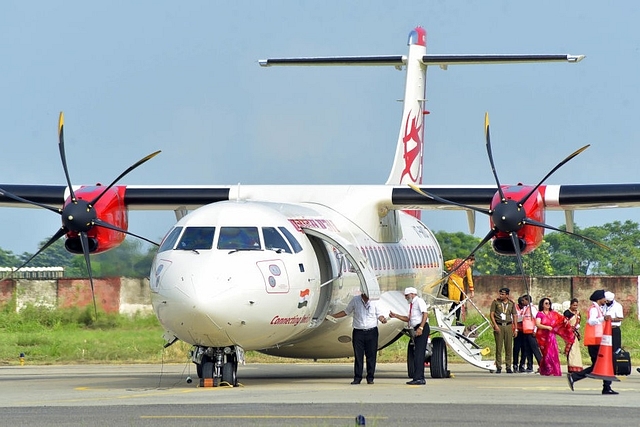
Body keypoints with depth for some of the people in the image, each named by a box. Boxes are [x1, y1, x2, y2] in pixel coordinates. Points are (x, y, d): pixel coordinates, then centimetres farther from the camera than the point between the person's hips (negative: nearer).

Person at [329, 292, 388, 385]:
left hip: (371, 332, 0)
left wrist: (383, 319, -19)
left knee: (371, 355, -1)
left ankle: (370, 378, 7)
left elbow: (379, 315, 4)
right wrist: (332, 316, 9)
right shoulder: (355, 300, 3)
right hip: (358, 332, 0)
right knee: (358, 355, -2)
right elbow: (346, 312, 14)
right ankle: (357, 378, 3)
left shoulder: (374, 301, 2)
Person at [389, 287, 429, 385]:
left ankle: (418, 378, -15)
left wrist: (420, 328, -24)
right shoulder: (412, 304, 22)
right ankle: (420, 378, 13)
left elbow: (425, 314, -17)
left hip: (422, 329, -10)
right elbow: (408, 319, 28)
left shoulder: (419, 301, -5)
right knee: (417, 354, 10)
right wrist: (395, 315, 23)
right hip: (416, 330, 10)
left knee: (419, 354, -12)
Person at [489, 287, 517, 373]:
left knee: (509, 347, 0)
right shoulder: (495, 302, 3)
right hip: (498, 326, -2)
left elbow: (514, 316, 12)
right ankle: (498, 367, 1)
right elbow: (491, 314, 0)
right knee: (499, 347, -2)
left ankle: (508, 367, 5)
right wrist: (495, 325, -10)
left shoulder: (511, 304, 9)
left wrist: (515, 329, 6)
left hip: (508, 325, 2)